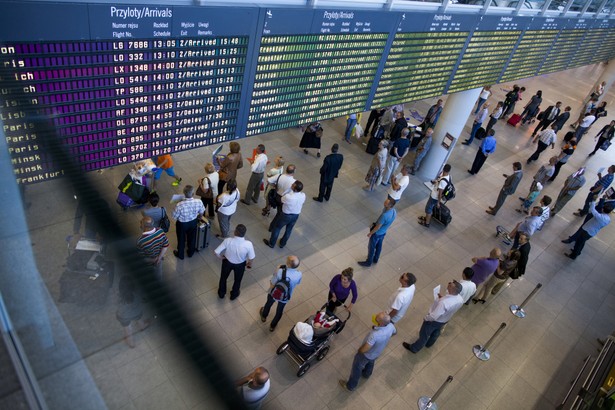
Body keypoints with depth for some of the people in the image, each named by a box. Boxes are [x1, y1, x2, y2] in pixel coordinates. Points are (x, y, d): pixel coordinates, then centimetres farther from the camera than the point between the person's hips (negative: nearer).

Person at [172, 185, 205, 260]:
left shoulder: (179, 205, -37)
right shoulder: (199, 202, -29)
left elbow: (174, 217, -21)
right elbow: (201, 212, -8)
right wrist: (199, 217, 16)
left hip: (182, 224, -2)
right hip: (193, 222, 2)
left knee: (181, 239, 25)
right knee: (192, 237, 29)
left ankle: (180, 254, 49)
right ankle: (191, 252, 53)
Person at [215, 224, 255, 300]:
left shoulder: (227, 241, -33)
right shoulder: (248, 244, -34)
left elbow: (216, 252, -26)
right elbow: (251, 258, -20)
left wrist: (221, 257, -3)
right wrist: (249, 264, 3)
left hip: (227, 262, 0)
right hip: (240, 265, 0)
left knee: (223, 277, 31)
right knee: (237, 280, 31)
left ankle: (221, 293, 56)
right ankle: (234, 295, 56)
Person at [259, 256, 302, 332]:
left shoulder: (280, 272, -38)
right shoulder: (299, 275, -29)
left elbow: (272, 284, -25)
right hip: (285, 297, 1)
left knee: (269, 304, 33)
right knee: (280, 311, 30)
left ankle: (264, 316, 63)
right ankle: (272, 326, 54)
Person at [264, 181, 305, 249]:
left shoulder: (288, 196, -35)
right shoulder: (303, 196, -21)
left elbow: (281, 201, -12)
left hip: (286, 215, -4)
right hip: (296, 216, 4)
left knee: (277, 228, 20)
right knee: (289, 230, 25)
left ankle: (271, 243, 37)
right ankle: (282, 244, 46)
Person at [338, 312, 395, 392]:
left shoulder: (375, 335, -48)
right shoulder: (391, 326, -28)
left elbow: (364, 350, -36)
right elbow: (393, 332, -1)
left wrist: (359, 350, -13)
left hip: (366, 354, -6)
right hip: (377, 353, 6)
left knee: (357, 368, 21)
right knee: (370, 363, 37)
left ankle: (350, 386, 45)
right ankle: (366, 374, 66)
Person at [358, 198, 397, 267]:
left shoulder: (385, 215, -41)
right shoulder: (394, 212, -15)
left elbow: (378, 227, -28)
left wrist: (370, 233, -13)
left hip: (377, 233, -7)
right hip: (383, 232, 7)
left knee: (371, 247, 15)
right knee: (379, 246, 27)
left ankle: (368, 262, 34)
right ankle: (375, 259, 49)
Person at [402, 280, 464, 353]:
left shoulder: (443, 302, -45)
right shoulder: (460, 299, -22)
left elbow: (433, 316, -37)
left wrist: (426, 318, -17)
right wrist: (443, 298, -6)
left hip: (434, 321, -6)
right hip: (445, 320, 6)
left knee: (424, 335, 20)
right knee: (436, 333, 34)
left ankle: (414, 348, 45)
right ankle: (428, 344, 63)